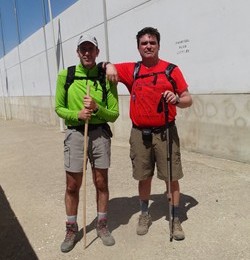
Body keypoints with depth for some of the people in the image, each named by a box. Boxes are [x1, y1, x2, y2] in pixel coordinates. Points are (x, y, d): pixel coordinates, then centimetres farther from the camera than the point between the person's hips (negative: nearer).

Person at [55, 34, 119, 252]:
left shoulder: (106, 77, -2)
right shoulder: (65, 76, -1)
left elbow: (114, 114, -2)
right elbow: (59, 108, 4)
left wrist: (96, 108, -20)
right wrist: (77, 114, -14)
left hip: (100, 133, 1)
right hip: (75, 133, 0)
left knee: (101, 183, 10)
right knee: (72, 186, 7)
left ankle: (102, 226, 30)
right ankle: (72, 229, 28)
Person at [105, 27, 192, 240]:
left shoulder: (171, 70, 2)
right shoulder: (131, 70, 7)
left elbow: (188, 100, 2)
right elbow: (109, 68, 17)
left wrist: (177, 99, -20)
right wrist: (109, 66, -6)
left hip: (165, 132, -1)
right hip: (140, 134, 2)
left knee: (172, 177, 4)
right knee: (144, 177, 13)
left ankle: (176, 220, 23)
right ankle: (145, 215, 34)